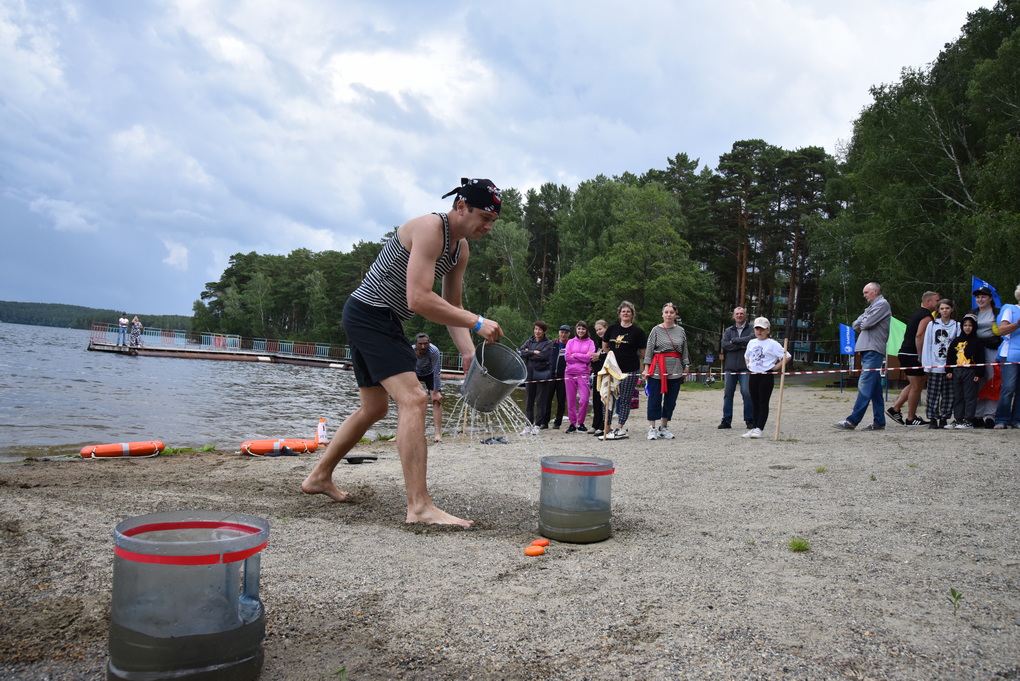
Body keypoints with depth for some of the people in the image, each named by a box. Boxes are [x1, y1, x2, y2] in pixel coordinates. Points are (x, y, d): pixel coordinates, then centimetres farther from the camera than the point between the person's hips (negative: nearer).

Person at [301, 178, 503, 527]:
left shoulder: (461, 249, 8)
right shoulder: (430, 228, -22)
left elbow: (452, 307, 9)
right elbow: (419, 300, -30)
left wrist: (469, 352, -6)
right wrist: (476, 322, -28)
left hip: (384, 321, 11)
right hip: (369, 313, -11)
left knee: (374, 408, 18)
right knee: (413, 399, -19)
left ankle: (319, 477, 33)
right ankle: (419, 506, -19)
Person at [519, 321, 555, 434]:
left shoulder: (548, 343, 2)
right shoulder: (529, 341, 14)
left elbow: (544, 355, -14)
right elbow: (522, 352, 0)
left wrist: (529, 354, -6)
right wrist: (534, 352, -10)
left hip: (542, 374, -4)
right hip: (530, 373, 4)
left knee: (541, 401, 0)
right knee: (528, 401, 4)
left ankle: (538, 425, 6)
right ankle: (529, 425, 10)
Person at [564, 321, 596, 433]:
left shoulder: (590, 342, 8)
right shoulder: (571, 342, 13)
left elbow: (590, 357, -6)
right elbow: (567, 357, 0)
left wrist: (575, 355, -3)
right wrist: (583, 357, -3)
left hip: (583, 374, -2)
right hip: (570, 373, 2)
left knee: (584, 399, -12)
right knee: (571, 400, 4)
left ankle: (580, 423, 3)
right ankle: (572, 423, 13)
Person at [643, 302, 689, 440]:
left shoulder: (681, 331, 9)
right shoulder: (656, 330, 0)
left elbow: (684, 351, 14)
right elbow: (649, 349, -1)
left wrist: (686, 366, 9)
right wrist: (647, 367, -7)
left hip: (676, 370, 3)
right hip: (658, 368, -3)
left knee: (671, 400, 7)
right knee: (655, 398, -2)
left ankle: (664, 427, 18)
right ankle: (652, 428, 6)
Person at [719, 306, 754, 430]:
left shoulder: (751, 329, 7)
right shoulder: (728, 330, 16)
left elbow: (752, 339, -15)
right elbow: (724, 344, 0)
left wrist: (734, 340, -5)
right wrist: (741, 345, -9)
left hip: (745, 367, -3)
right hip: (730, 367, 3)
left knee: (747, 393, -7)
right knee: (728, 393, 3)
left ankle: (749, 420, 3)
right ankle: (726, 420, 8)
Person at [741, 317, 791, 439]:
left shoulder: (772, 344, -6)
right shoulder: (751, 342, 12)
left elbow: (787, 356, -9)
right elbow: (747, 356, 30)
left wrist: (776, 367, -11)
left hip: (767, 376, -6)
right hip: (753, 376, 6)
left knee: (763, 403, -3)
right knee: (754, 403, 9)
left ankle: (759, 429, -2)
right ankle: (754, 428, 15)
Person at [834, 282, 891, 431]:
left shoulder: (882, 304, -3)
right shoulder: (872, 307, 27)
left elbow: (867, 323, -13)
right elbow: (856, 325, 19)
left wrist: (862, 323, 7)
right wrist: (863, 323, 0)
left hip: (873, 350, -10)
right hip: (867, 350, 10)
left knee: (865, 385, -13)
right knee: (875, 387, 8)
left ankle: (853, 420, -19)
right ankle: (879, 421, 10)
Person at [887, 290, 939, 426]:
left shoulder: (917, 313, 20)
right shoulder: (926, 316, -10)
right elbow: (919, 336, -22)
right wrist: (920, 356, -20)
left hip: (904, 353, 10)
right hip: (912, 355, -10)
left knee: (914, 384, 18)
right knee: (916, 386, -1)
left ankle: (895, 408, 12)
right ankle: (911, 418, 4)